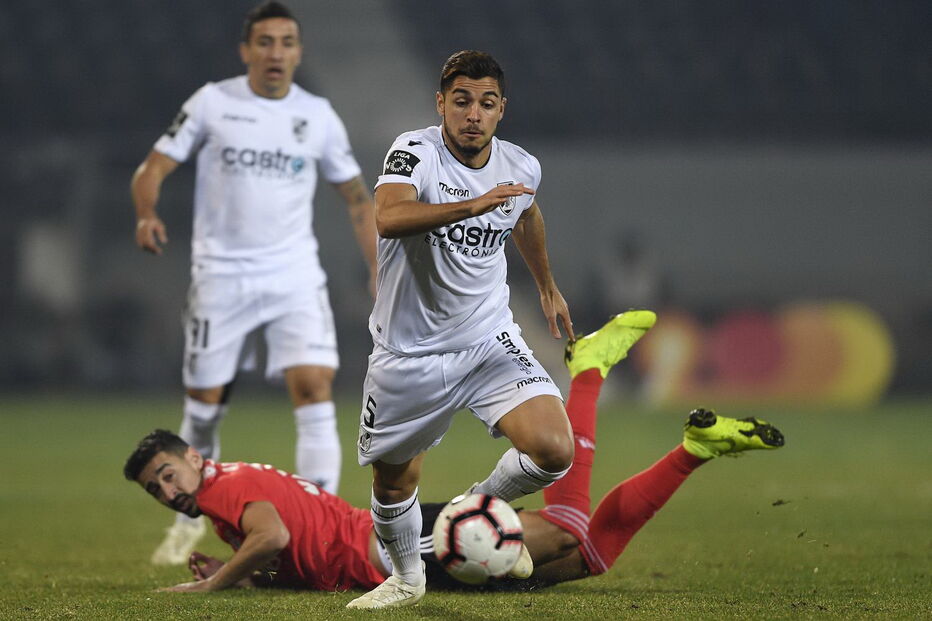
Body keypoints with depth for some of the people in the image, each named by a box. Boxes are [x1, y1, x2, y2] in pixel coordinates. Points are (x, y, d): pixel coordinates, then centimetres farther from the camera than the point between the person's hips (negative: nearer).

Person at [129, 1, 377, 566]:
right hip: (221, 276, 0)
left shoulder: (318, 116, 4)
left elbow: (356, 197, 13)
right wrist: (148, 213, -23)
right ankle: (191, 518, 31)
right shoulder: (212, 102, -1)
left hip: (294, 275, 0)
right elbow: (155, 167, -1)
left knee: (314, 386, -17)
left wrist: (378, 269, 3)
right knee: (205, 402, 6)